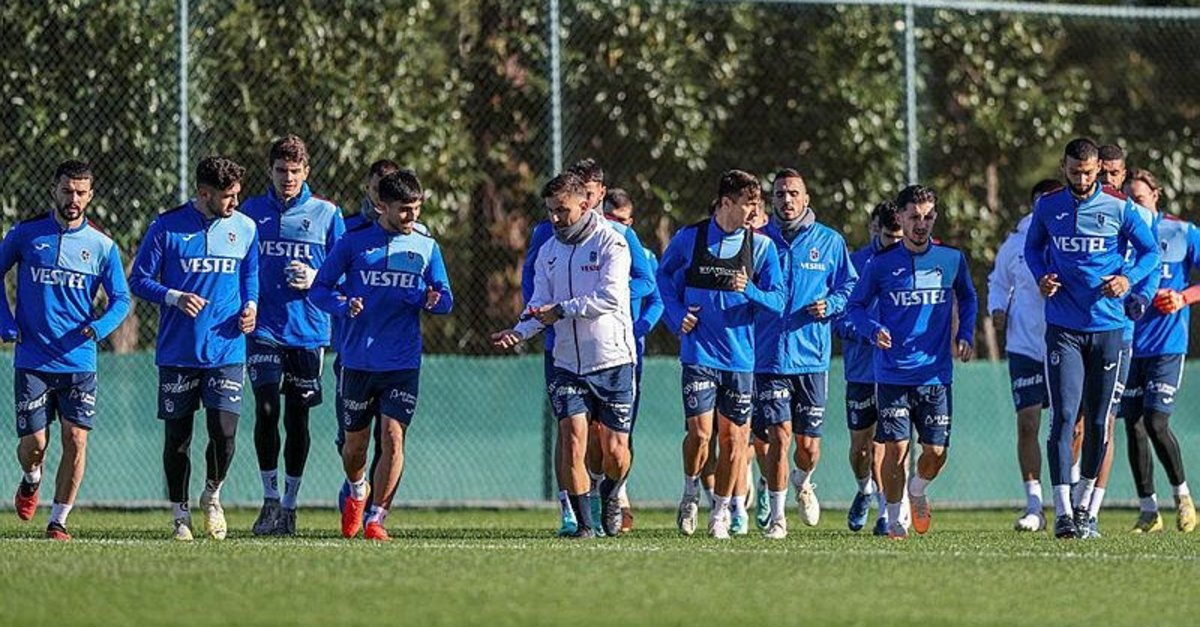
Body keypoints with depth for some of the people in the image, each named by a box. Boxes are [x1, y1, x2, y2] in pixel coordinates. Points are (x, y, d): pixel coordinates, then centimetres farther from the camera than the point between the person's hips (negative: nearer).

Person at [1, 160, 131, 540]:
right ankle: (31, 481, 33)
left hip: (79, 363, 0)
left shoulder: (102, 245, 2)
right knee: (34, 442, -3)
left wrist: (98, 328, -13)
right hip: (32, 362, 0)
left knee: (76, 439, -8)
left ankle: (58, 521, 4)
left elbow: (121, 299, 7)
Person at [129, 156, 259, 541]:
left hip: (226, 350, 1)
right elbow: (139, 280, -1)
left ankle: (212, 495, 19)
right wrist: (174, 298, -18)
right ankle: (180, 515, 18)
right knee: (177, 436, 3)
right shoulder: (167, 228, -4)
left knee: (224, 431, -9)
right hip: (177, 353, -1)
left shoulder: (244, 228, 6)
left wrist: (250, 305, 1)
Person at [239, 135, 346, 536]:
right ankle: (270, 499, -2)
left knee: (297, 417, 4)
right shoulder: (250, 212, 8)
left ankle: (290, 504, 14)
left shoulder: (326, 214, 5)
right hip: (264, 330, 0)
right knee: (266, 410, -12)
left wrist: (316, 279, -11)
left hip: (309, 332, 0)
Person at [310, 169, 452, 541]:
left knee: (393, 436, -12)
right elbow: (319, 289, 3)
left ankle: (376, 518, -5)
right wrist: (343, 305, -17)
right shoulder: (354, 243, 1)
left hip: (403, 363, 0)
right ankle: (357, 493, 41)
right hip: (357, 361, 0)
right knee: (355, 443, 9)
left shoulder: (426, 247, 6)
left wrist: (428, 299, -14)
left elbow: (446, 300, 9)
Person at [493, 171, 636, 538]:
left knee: (615, 453, -1)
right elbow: (540, 307, 5)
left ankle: (610, 494, 32)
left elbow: (609, 298, -18)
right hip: (567, 363, 4)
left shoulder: (610, 243, -7)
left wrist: (561, 309, -18)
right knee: (572, 439, -12)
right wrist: (519, 333, -14)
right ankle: (583, 522, -2)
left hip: (612, 360, -4)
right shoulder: (549, 251, 9)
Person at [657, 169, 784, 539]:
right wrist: (677, 314, 3)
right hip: (699, 353, -2)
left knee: (733, 437, 3)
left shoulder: (761, 246, 1)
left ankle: (720, 511, 19)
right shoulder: (689, 238, -1)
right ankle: (691, 494, 16)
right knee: (700, 432, -11)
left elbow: (778, 301, 1)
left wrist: (749, 290, -18)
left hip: (740, 356, 2)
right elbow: (664, 275, 16)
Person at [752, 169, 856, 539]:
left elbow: (849, 286, 12)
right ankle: (777, 516, 0)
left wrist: (830, 305, -7)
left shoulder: (830, 242, 7)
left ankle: (803, 483, 38)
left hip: (812, 356, 1)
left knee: (808, 444, 3)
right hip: (769, 355, -1)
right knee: (779, 436, -11)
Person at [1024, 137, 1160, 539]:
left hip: (1108, 327, 0)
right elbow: (1033, 247, 20)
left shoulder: (1118, 209, 0)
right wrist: (1041, 277, 0)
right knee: (1063, 417, -13)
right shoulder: (1047, 207, 4)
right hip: (1063, 329, 0)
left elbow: (1150, 252, 8)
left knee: (1098, 422, 7)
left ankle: (1084, 502, 25)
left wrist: (1128, 279, -12)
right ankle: (1062, 510, -16)